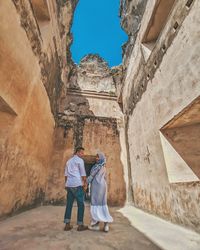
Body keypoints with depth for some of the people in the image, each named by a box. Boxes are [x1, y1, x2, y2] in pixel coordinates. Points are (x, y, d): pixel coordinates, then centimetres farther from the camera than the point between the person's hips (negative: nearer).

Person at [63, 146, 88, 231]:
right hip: (77, 185, -7)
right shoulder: (80, 160, -5)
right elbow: (83, 173, -7)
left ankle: (67, 225, 16)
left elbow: (66, 174, 19)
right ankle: (80, 225, 9)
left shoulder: (68, 161, 18)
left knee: (69, 204, 12)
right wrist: (85, 183, 2)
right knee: (81, 205, 3)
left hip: (69, 185, 7)